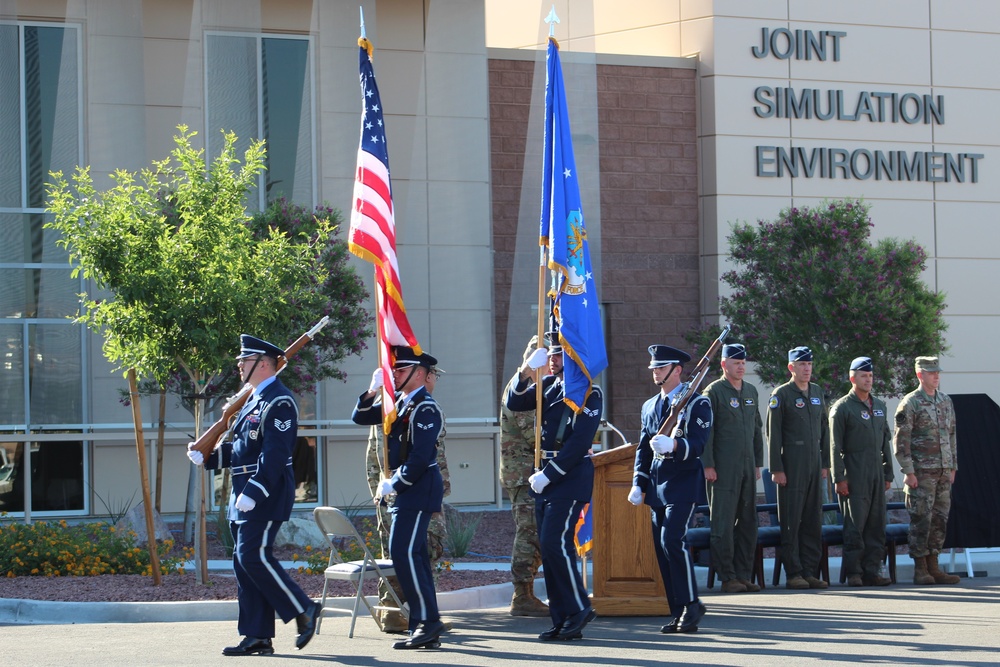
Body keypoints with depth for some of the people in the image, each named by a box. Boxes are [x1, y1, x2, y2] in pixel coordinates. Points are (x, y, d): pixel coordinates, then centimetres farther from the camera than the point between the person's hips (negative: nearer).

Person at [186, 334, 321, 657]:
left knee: (254, 555, -14)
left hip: (266, 493, -10)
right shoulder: (252, 400, 18)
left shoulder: (278, 401, -13)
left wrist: (253, 492, -26)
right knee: (244, 560, 8)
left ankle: (304, 610, -3)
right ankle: (257, 636, 10)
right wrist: (205, 457, 9)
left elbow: (274, 453, -21)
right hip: (245, 492, 10)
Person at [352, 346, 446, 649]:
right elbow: (361, 418, 14)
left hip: (418, 488, -10)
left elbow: (420, 457, -20)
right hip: (405, 489, 10)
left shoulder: (425, 408, -14)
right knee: (412, 556, 9)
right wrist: (373, 391, -2)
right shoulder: (398, 402, 14)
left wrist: (393, 485, -15)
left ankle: (427, 621, -14)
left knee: (404, 553, -15)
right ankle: (425, 626, 11)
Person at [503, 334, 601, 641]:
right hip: (545, 477, 8)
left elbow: (579, 442, -16)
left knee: (556, 543, -14)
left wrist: (548, 475, -17)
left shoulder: (589, 393, -10)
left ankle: (579, 609, -2)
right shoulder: (548, 385, 13)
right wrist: (525, 373, -9)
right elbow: (513, 403, 9)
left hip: (571, 477, -8)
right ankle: (562, 620, 10)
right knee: (549, 547, 6)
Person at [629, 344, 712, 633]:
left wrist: (674, 445, -34)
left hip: (682, 482, -7)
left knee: (672, 540, -19)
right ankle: (678, 614, 8)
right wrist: (639, 484, 13)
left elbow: (698, 444, -14)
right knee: (661, 548, 3)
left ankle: (691, 604, -10)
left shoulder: (696, 403, -3)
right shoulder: (649, 407, 18)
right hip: (656, 486, 7)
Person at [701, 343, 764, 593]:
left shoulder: (751, 391, 15)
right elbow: (705, 431, -9)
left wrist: (758, 463, 16)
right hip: (724, 468, -7)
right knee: (724, 523, -5)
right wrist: (708, 466, -14)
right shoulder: (713, 392, -5)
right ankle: (728, 577, -2)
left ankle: (744, 575, 12)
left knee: (748, 521, 7)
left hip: (747, 467, 7)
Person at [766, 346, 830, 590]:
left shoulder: (817, 393, 14)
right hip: (792, 465, -6)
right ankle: (793, 574, -2)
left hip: (814, 465, 6)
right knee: (791, 522, -4)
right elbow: (773, 434, -7)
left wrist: (825, 463, 12)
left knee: (814, 521, 6)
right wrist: (776, 468, -11)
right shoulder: (781, 394, -3)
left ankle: (810, 572, 11)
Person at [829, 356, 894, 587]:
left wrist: (888, 473, 16)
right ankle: (853, 573, -3)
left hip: (876, 476, 6)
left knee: (876, 525, 4)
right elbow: (835, 446, -7)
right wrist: (839, 479, -12)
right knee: (855, 526, -7)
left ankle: (872, 571, 8)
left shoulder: (879, 406, 17)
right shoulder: (842, 408, -3)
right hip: (855, 477, -6)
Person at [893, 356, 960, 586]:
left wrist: (953, 467, 14)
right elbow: (900, 440, -10)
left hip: (943, 471, 6)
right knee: (921, 519, -5)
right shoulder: (910, 403, -8)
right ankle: (920, 569, 0)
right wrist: (908, 472, -15)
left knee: (940, 519, 7)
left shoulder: (946, 401, 13)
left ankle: (933, 567, 12)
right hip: (921, 472, -6)